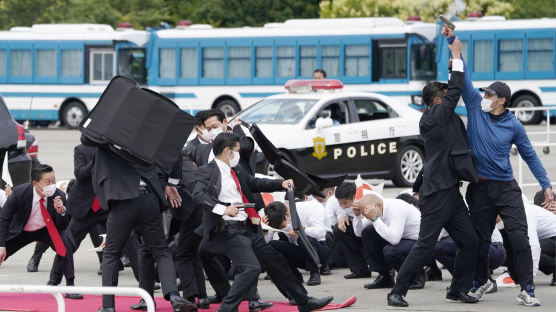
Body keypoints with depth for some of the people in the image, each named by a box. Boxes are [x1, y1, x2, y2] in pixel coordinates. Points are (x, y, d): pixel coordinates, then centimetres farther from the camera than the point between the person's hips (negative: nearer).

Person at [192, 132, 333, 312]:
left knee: (276, 263, 16)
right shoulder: (208, 172, -9)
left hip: (248, 229, 9)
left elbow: (255, 183, 29)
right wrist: (222, 209, -35)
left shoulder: (236, 172, 16)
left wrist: (282, 184, 17)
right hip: (228, 231, -9)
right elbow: (198, 195, -23)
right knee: (251, 268, -24)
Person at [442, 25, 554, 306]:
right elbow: (463, 77, -2)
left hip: (507, 188, -2)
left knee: (519, 238, -11)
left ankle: (527, 289, -6)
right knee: (480, 240, 11)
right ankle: (481, 281, 34)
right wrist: (453, 41, -6)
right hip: (480, 188, 2)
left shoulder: (513, 125, -2)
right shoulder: (476, 108, 1)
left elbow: (529, 155, 6)